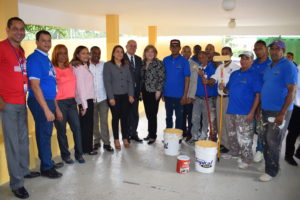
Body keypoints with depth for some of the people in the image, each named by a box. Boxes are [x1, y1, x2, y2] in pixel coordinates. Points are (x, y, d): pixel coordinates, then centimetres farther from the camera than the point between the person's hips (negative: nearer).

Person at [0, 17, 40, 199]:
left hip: (22, 102, 8)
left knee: (23, 138, 16)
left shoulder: (21, 51, 14)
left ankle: (24, 170, 31)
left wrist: (26, 93, 13)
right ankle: (17, 183, 5)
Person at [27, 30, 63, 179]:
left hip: (49, 101, 8)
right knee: (44, 134, 1)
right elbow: (35, 86, -20)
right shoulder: (34, 59, -13)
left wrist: (55, 107, 18)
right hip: (39, 102, -8)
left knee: (46, 133, 17)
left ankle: (48, 162, 31)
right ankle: (46, 168, 15)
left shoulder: (47, 59, 14)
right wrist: (46, 109, -22)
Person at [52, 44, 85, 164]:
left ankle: (79, 154, 13)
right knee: (62, 130, 5)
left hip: (71, 101, 5)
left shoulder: (70, 68, 14)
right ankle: (65, 155, 19)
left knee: (77, 127, 1)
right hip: (59, 102, -5)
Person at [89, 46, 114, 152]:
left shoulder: (104, 65, 2)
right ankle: (97, 141, 24)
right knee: (94, 121, 10)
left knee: (104, 121, 0)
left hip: (103, 97, -1)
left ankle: (106, 142, 7)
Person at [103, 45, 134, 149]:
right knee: (116, 117, 5)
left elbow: (130, 81, 9)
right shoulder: (108, 65, -2)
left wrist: (131, 95, 1)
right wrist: (111, 97, -12)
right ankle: (116, 140, 17)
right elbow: (107, 82, -8)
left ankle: (125, 139, 20)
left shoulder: (126, 66, 11)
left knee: (125, 117, 7)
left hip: (125, 96, 4)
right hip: (114, 96, -3)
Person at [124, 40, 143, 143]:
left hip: (136, 91, 5)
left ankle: (133, 134, 25)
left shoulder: (139, 59, 11)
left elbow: (140, 75, 10)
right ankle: (126, 135, 19)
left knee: (135, 114, 12)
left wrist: (140, 89, 3)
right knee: (126, 114, 6)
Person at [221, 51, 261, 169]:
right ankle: (233, 152, 36)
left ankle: (246, 159, 14)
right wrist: (223, 88, -3)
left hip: (245, 112, -7)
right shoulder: (234, 74, 12)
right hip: (232, 110, 7)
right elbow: (229, 89, 21)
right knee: (232, 134, 18)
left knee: (244, 137, 0)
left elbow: (257, 95, -11)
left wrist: (252, 112, -17)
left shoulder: (254, 75, -7)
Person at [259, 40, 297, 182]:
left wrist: (282, 114, -20)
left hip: (279, 111, -7)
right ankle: (268, 164, 30)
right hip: (266, 110, 7)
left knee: (273, 142, -1)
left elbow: (291, 91, -15)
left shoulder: (288, 67, -11)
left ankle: (271, 171, 13)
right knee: (266, 140, 14)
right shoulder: (269, 67, 13)